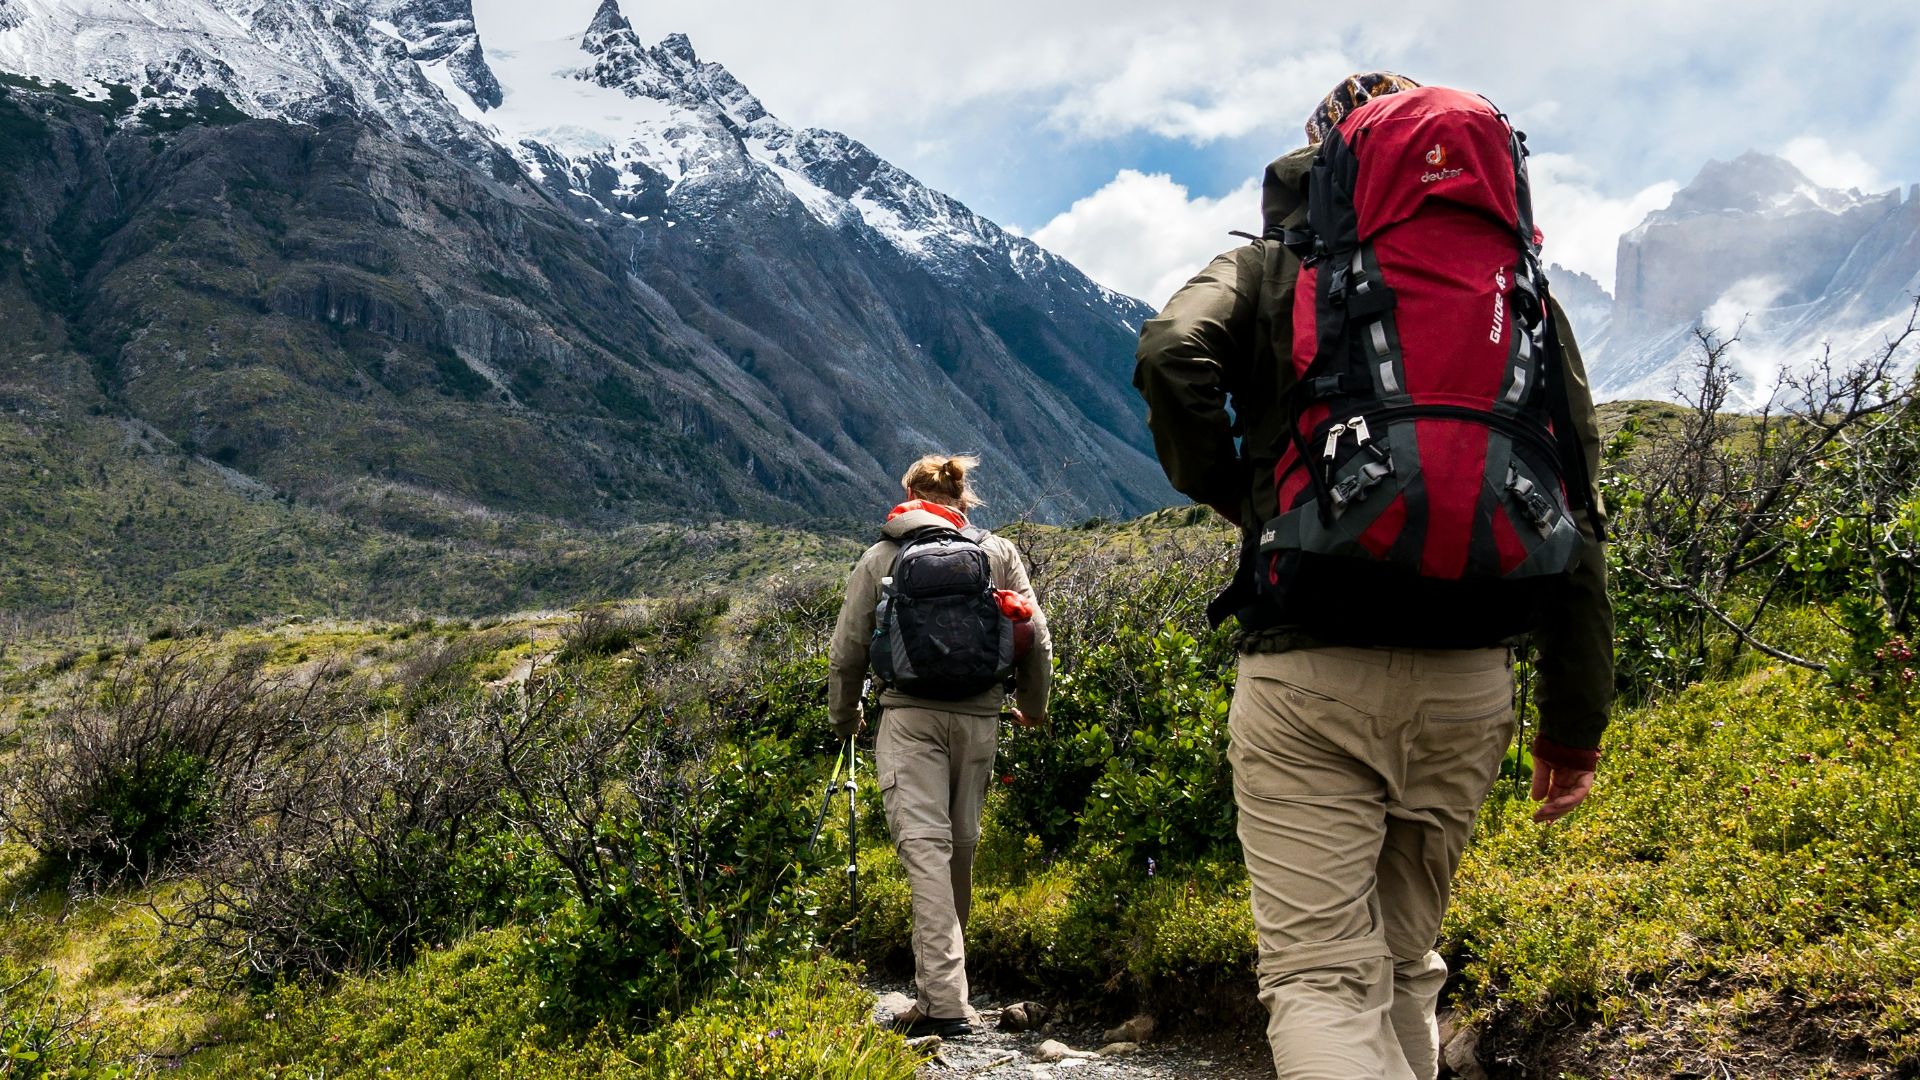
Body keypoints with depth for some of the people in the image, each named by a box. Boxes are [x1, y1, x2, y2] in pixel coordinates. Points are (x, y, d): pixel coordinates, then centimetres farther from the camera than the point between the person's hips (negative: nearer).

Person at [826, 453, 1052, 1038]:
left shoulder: (881, 557, 10)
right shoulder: (999, 553, 12)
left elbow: (847, 649, 10)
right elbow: (1036, 638, 8)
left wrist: (844, 717, 26)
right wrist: (1032, 705, 24)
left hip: (910, 715, -2)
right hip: (979, 717, 2)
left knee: (925, 846, -9)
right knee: (961, 847, 12)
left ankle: (945, 1001, -18)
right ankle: (938, 987, 23)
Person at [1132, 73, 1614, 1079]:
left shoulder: (1266, 265, 8)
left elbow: (1173, 356, -15)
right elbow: (1574, 510, 7)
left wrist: (1234, 496, 3)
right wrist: (1575, 720, 10)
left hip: (1308, 667, -3)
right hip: (1467, 678, 4)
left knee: (1320, 977, -5)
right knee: (1405, 964, 20)